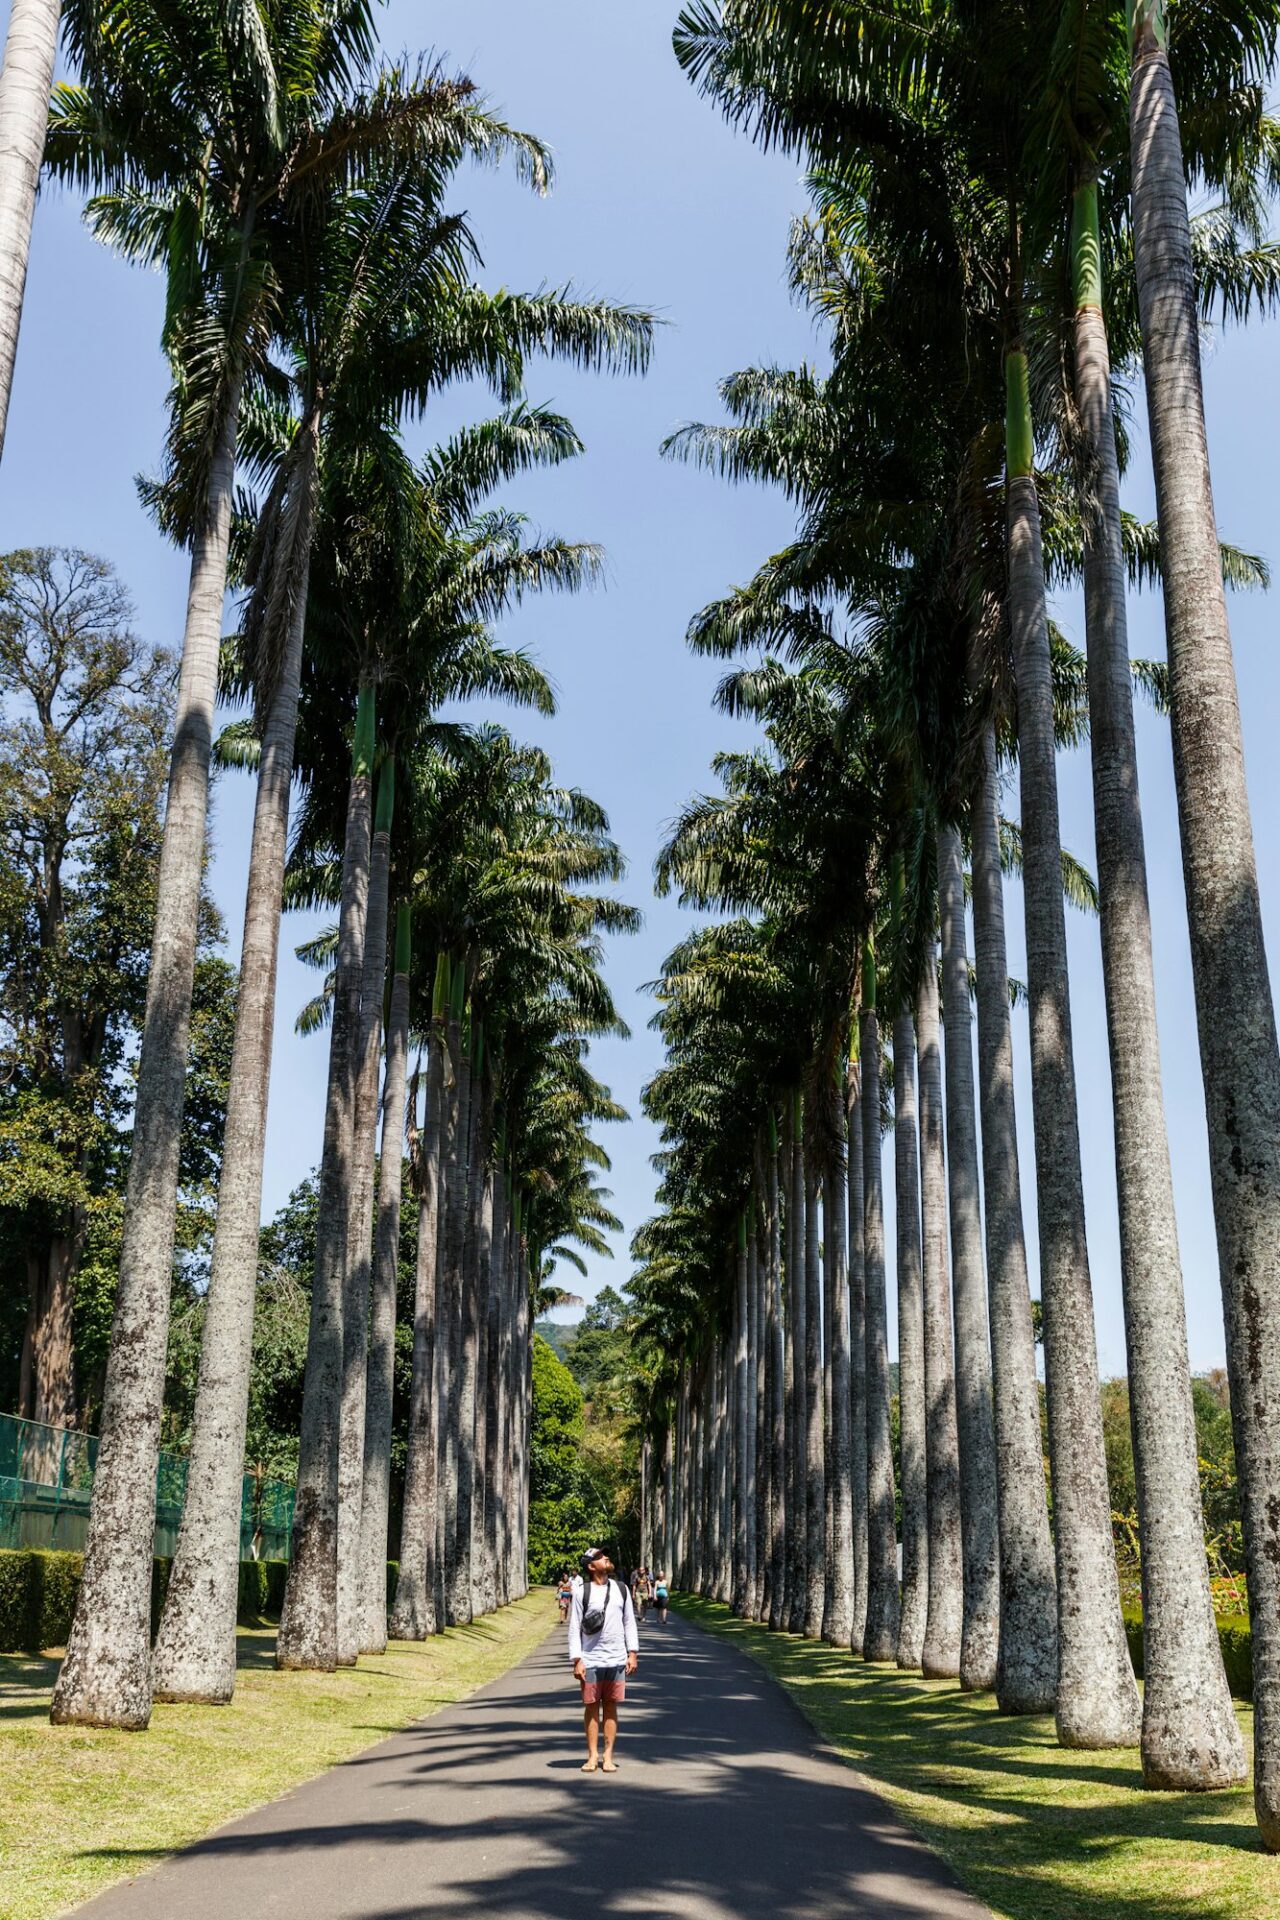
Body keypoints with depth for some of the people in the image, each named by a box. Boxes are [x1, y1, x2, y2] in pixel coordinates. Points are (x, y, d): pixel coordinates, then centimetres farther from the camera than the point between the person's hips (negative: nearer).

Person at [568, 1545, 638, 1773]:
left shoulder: (621, 1588, 7)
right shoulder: (581, 1591, -3)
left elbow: (629, 1622, 11)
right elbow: (574, 1628, -4)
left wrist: (632, 1652, 3)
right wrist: (576, 1660, -9)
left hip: (617, 1660, 2)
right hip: (590, 1660, -2)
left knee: (611, 1706, 6)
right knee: (591, 1706, 3)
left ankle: (608, 1756, 11)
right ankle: (592, 1755, 12)